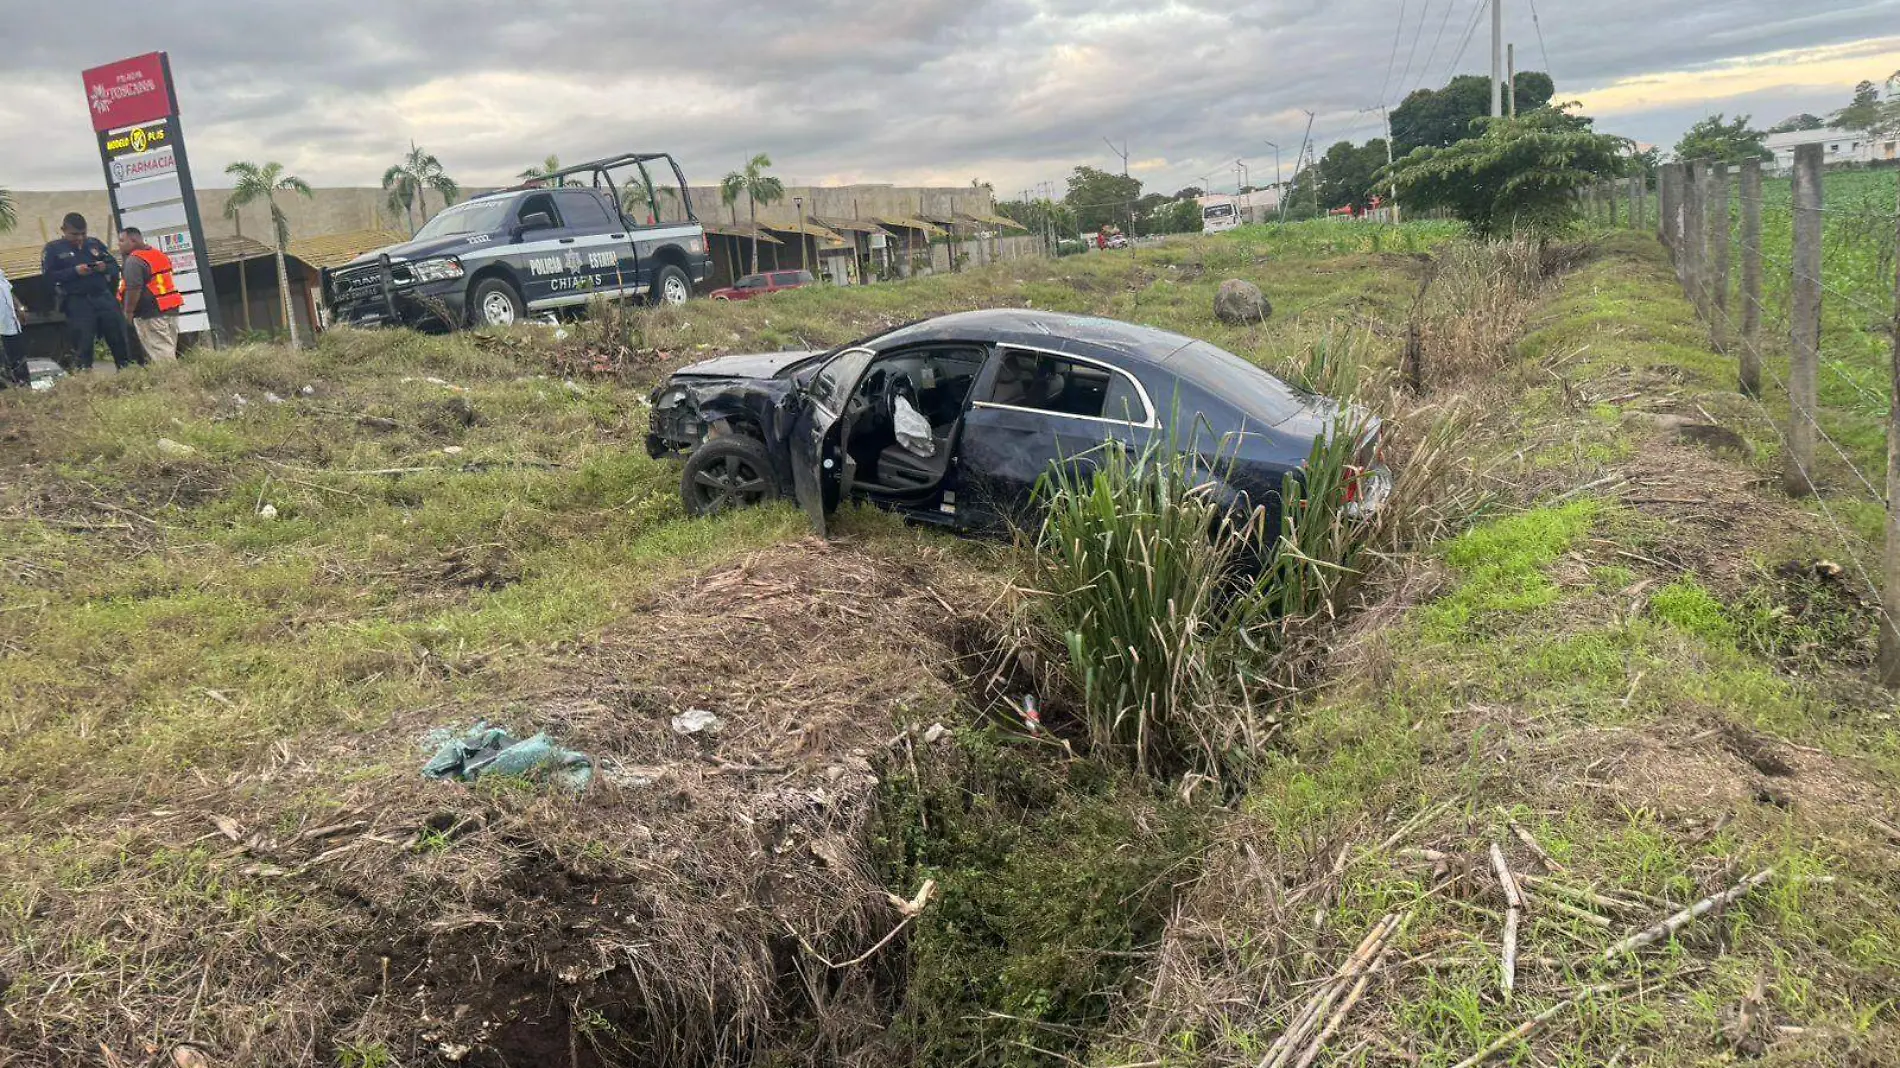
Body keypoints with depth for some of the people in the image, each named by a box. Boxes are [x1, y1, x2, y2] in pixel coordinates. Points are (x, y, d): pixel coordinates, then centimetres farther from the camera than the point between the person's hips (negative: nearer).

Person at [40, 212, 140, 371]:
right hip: (77, 302, -3)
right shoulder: (53, 249, 4)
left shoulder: (95, 244, 14)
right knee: (83, 344, -3)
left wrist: (105, 267, -7)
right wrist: (74, 271, -16)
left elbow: (115, 266, 16)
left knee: (120, 337, 3)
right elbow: (48, 275, -5)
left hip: (103, 297, 3)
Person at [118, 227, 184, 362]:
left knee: (160, 354, -8)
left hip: (150, 314, -9)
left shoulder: (134, 260, -13)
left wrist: (128, 312, -13)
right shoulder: (159, 254, 16)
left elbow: (134, 289, -21)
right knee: (169, 350, 11)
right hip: (171, 310, 9)